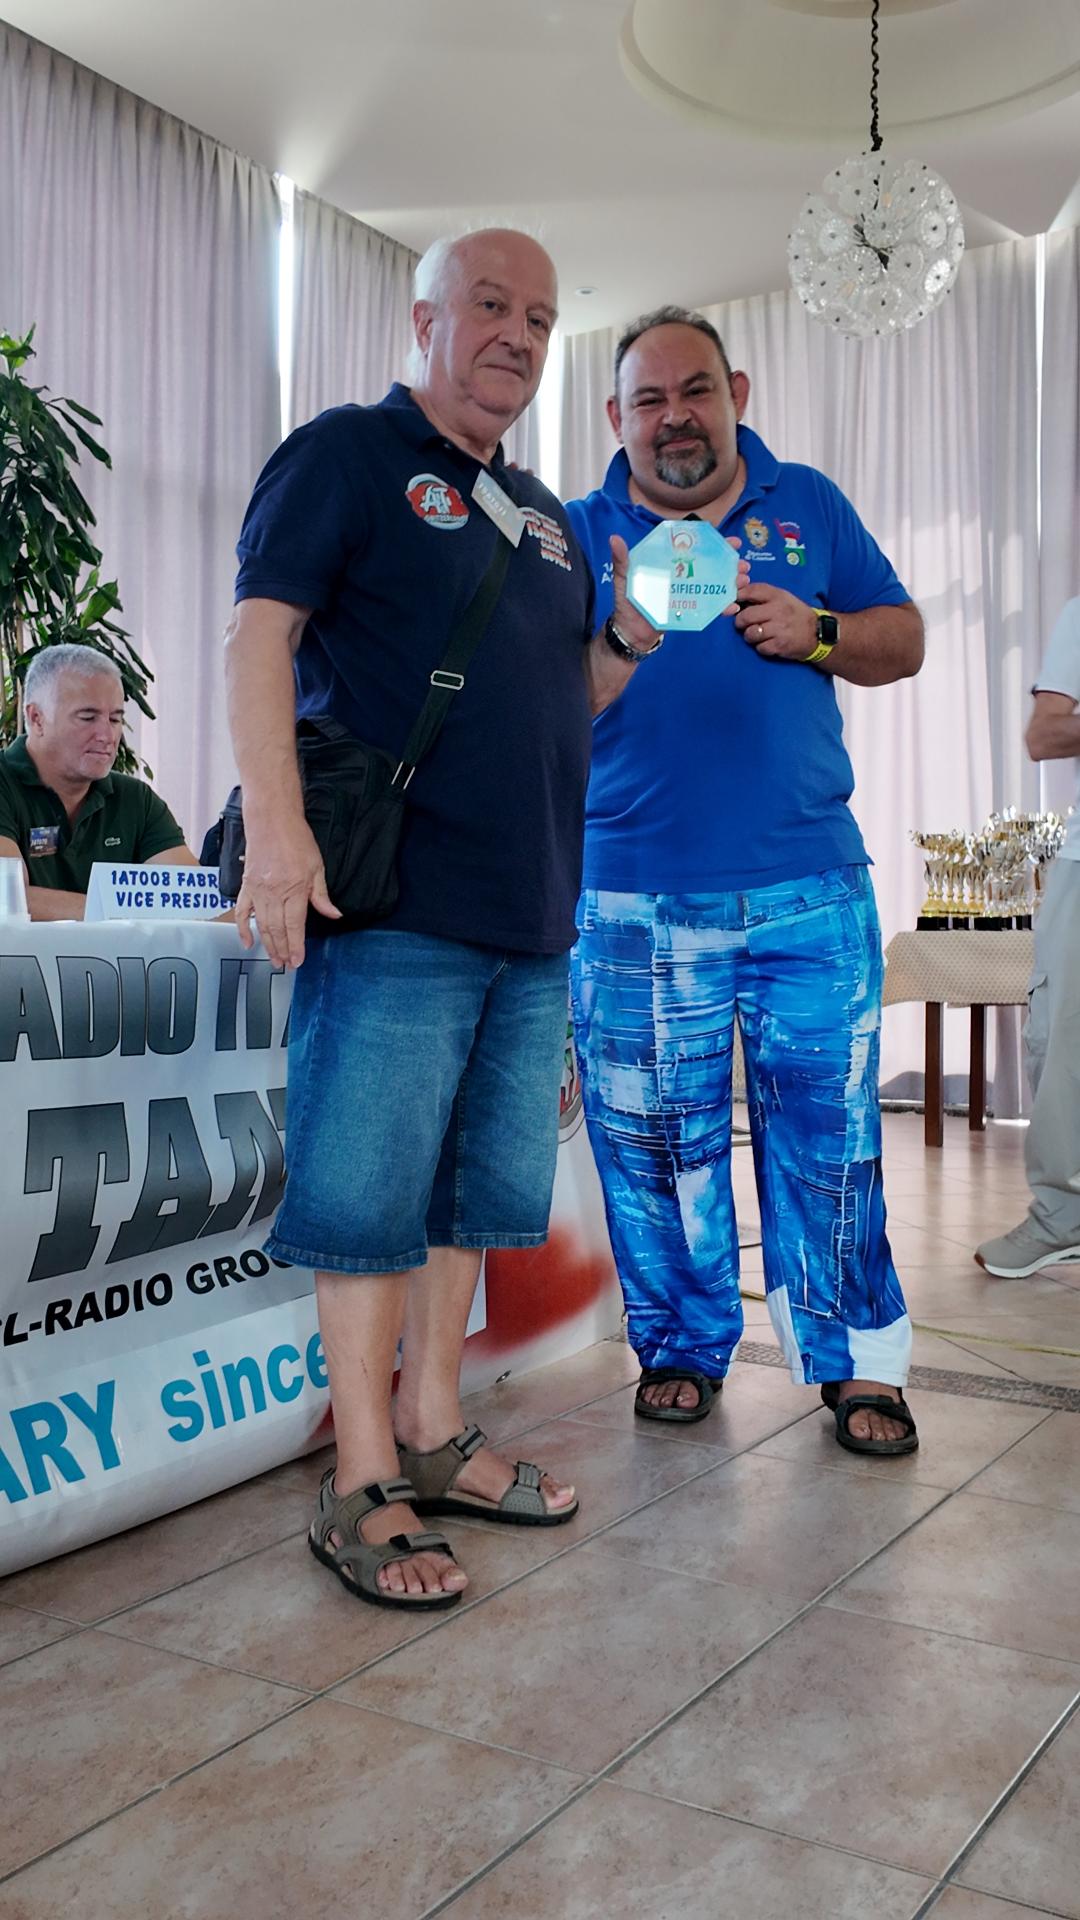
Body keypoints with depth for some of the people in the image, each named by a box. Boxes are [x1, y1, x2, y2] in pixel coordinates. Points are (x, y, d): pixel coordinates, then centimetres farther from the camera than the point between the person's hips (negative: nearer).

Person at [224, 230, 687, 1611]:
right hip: (394, 906, -8)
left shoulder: (544, 516, 22)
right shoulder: (346, 455, 1)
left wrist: (632, 637, 7)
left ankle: (432, 1436, 26)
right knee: (371, 1188, -4)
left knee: (479, 1183, 12)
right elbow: (259, 633, -10)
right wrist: (275, 823, -23)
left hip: (530, 920, 8)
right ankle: (362, 1486, 8)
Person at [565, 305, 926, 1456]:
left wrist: (816, 632, -5)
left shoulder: (807, 506, 14)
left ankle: (857, 1360, 16)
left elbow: (903, 640, 14)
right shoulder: (576, 534, 10)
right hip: (634, 901, 0)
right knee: (655, 1140, 6)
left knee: (828, 1128, 2)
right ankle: (683, 1347, 24)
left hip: (812, 894, 1)